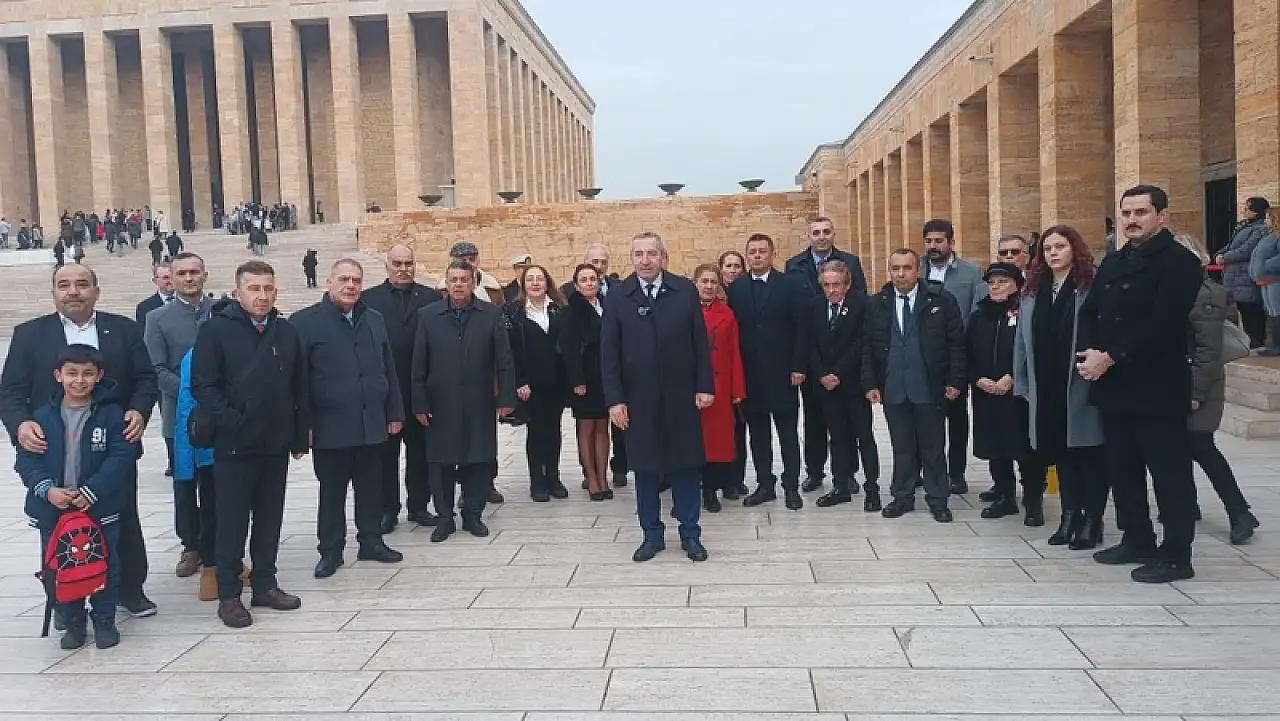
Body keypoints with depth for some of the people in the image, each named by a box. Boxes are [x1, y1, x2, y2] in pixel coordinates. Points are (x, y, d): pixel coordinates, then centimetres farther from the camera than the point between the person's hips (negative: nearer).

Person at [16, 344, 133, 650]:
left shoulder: (112, 413, -8)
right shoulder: (43, 416, -1)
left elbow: (121, 456, -12)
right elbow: (26, 458, -1)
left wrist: (90, 492, -19)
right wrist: (47, 490, -16)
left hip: (100, 508, -2)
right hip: (53, 509, 2)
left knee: (105, 565, 9)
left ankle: (104, 620, 27)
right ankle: (73, 622, 30)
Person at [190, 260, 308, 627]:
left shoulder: (286, 332, 8)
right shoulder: (216, 329, -6)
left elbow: (299, 388, 11)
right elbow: (203, 386, -11)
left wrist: (300, 435, 9)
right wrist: (232, 422, -17)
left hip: (276, 444, 4)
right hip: (235, 445, -4)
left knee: (270, 518, 13)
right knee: (233, 521, 4)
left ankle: (265, 584, 25)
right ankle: (229, 594, 15)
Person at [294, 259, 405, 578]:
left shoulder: (375, 320, 11)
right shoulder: (305, 321, -4)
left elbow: (388, 370, 12)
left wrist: (395, 412, 9)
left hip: (372, 423, 4)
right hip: (331, 426, -4)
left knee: (371, 488, 12)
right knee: (331, 491, 7)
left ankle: (371, 542, 26)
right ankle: (331, 551, 18)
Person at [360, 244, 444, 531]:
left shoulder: (432, 298, 3)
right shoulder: (368, 299, 2)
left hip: (420, 389, 1)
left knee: (420, 450, 10)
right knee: (385, 453, 8)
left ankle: (419, 505, 22)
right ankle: (388, 509, 18)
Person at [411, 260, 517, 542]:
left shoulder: (492, 314, 0)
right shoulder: (428, 315, 1)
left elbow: (504, 359, -1)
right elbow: (419, 364, 1)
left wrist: (506, 397, -6)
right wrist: (420, 403, -2)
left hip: (479, 405, 0)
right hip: (441, 405, 0)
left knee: (479, 461, 7)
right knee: (441, 462, 7)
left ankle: (473, 515, 21)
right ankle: (444, 518, 19)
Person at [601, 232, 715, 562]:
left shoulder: (685, 290, 0)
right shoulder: (617, 297, -1)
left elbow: (700, 342, 2)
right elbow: (609, 353, -2)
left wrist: (705, 386, -3)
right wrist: (614, 399, -7)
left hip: (681, 396, 0)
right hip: (638, 399, 0)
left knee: (685, 465, 8)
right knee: (644, 468, 8)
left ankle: (690, 534, 20)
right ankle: (652, 535, 22)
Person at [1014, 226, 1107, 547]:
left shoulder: (1092, 287, -5)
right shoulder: (1034, 290, 11)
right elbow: (1022, 339, 11)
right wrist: (1023, 383, 9)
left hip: (1082, 386, -5)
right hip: (1046, 388, 5)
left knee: (1089, 452, 4)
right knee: (1060, 451, 12)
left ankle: (1092, 520, 14)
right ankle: (1070, 515, 22)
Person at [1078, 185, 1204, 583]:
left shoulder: (1179, 262, -9)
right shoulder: (1113, 262, 16)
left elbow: (1163, 325, -19)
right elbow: (1090, 312, 11)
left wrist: (1111, 357, -19)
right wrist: (1090, 352, -7)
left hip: (1157, 388, -8)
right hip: (1113, 385, 8)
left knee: (1169, 471, 0)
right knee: (1123, 468, 14)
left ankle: (1176, 555, 8)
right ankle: (1137, 540, 27)